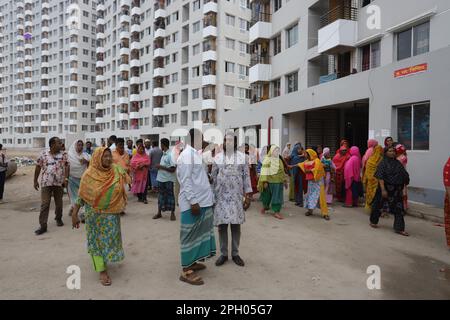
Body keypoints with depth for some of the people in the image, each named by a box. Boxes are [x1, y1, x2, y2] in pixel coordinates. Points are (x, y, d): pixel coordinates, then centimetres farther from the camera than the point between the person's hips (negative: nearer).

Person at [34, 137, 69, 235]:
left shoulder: (63, 155, 1)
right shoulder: (43, 154, 0)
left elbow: (66, 167, -2)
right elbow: (38, 168, 7)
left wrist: (66, 178, -14)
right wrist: (35, 181, 7)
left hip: (59, 183, 1)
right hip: (46, 183, -1)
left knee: (59, 203, 12)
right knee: (44, 204, -3)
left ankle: (58, 219, 34)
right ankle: (43, 226, 0)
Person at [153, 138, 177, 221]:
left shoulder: (171, 155, -16)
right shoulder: (163, 154, 9)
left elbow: (173, 169, -20)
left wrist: (161, 167, -17)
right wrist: (159, 166, 1)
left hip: (168, 179, -8)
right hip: (161, 178, 8)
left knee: (170, 195, 4)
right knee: (161, 195, 14)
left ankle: (172, 213, 16)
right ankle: (159, 213, 24)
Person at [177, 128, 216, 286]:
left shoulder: (196, 154, 15)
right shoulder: (186, 155, -15)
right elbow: (186, 181, -20)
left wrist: (209, 197, 18)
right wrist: (193, 201, -23)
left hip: (203, 201, 9)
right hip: (193, 203, -9)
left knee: (198, 233, 17)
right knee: (190, 236, -2)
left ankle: (192, 262, 31)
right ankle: (186, 271, 8)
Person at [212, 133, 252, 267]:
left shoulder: (242, 157, 2)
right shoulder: (217, 157, 4)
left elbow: (246, 177, 2)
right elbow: (213, 178, 6)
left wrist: (248, 195, -2)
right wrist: (211, 195, 4)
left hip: (236, 196, -1)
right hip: (221, 196, 1)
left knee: (236, 225, 6)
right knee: (222, 225, 5)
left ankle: (235, 254, 21)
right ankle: (223, 254, 20)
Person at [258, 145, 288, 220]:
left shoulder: (279, 160, 11)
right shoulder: (267, 160, -7)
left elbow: (282, 171, 17)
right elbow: (265, 171, -13)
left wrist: (285, 181, 15)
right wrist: (265, 182, -19)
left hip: (278, 182, 4)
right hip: (269, 182, -4)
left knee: (278, 197, 0)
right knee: (267, 196, 11)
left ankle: (276, 212, 5)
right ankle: (265, 206, 37)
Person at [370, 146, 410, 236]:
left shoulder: (398, 163, 8)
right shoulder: (383, 163, -9)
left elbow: (404, 175, 11)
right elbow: (380, 177, -16)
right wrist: (383, 190, -23)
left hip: (396, 190, 5)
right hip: (385, 188, -5)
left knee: (398, 208, 0)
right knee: (378, 205, 10)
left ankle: (399, 228, 5)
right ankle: (373, 221, 31)